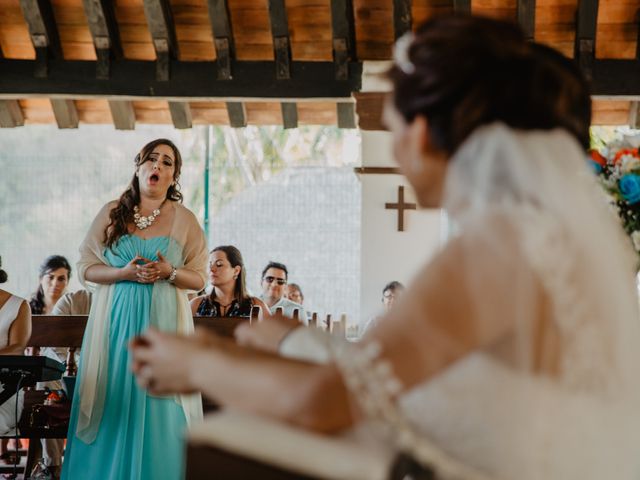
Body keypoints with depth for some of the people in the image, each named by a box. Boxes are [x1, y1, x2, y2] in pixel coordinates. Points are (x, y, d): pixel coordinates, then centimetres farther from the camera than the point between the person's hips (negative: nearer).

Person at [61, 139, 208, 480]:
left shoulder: (184, 220, 6)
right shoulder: (112, 213, 6)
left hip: (163, 322, 0)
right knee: (113, 406, -2)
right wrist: (124, 273, -12)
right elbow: (85, 267, 4)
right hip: (115, 320, 0)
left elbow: (199, 278, 7)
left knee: (158, 407, -4)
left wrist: (170, 272, -13)